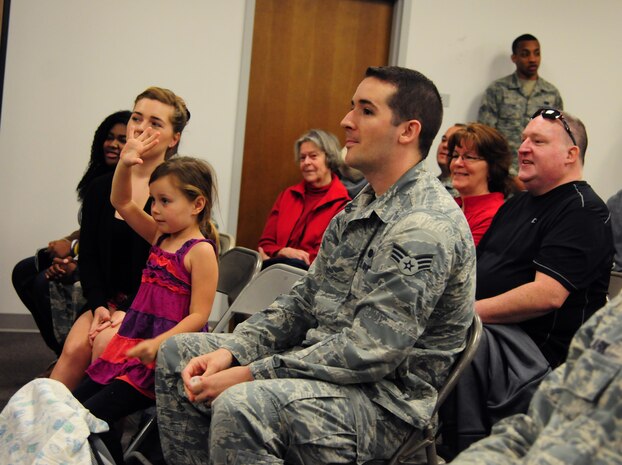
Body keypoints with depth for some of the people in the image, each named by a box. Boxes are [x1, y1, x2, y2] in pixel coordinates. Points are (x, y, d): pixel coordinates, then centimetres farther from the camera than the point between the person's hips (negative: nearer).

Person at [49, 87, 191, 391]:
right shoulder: (101, 188, 11)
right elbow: (88, 257, 10)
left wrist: (129, 311, -15)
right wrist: (98, 305, -6)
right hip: (107, 300, 4)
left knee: (106, 344, -30)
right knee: (74, 348, -22)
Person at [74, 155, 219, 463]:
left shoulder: (201, 251, -12)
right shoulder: (160, 236, 11)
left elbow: (198, 316, -17)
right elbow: (122, 203, 18)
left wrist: (158, 343, -29)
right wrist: (125, 163, 2)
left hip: (165, 354, -8)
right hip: (133, 343, 9)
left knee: (92, 415, -18)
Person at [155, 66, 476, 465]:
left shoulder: (427, 225, -20)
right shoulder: (361, 207, 12)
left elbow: (368, 352, -25)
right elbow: (305, 299, 14)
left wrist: (250, 374, -22)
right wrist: (231, 351, -2)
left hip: (386, 397, -10)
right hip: (325, 363, 10)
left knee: (241, 406, -35)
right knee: (177, 353, 10)